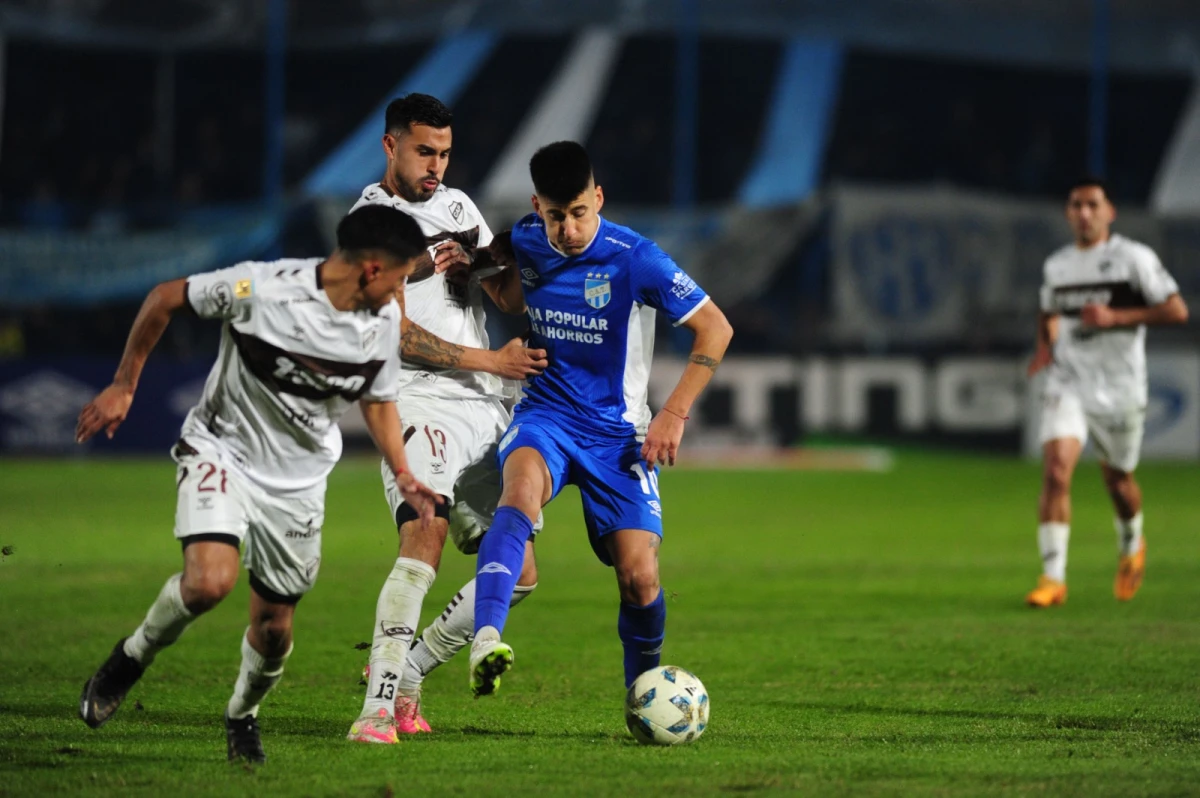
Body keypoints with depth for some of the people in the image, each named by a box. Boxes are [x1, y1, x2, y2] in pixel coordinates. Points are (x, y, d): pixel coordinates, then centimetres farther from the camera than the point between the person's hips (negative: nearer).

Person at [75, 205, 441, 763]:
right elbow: (165, 299, -9)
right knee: (210, 581, -28)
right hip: (222, 449, -4)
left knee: (274, 625, 7)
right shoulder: (261, 288, -23)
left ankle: (243, 717, 39)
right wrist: (123, 386, -6)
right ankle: (131, 658, 1)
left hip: (298, 481, 4)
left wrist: (403, 475, -3)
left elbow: (379, 401, 11)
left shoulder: (384, 320, -6)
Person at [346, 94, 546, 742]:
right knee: (425, 536, -29)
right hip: (424, 404, -8)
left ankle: (404, 671, 20)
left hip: (488, 411, 8)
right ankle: (376, 710, -30)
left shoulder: (457, 206, 19)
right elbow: (396, 334, -11)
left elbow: (511, 297, 18)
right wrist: (490, 361, -13)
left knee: (517, 573, 6)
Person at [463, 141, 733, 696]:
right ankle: (486, 644, -52)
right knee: (522, 486, -35)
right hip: (544, 416, 1)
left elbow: (715, 329, -7)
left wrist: (674, 413, -11)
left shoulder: (634, 258, -13)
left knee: (639, 577, -10)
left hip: (617, 431, -1)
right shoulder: (522, 244, -2)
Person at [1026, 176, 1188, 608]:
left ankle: (1131, 547, 46)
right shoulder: (1056, 265, 8)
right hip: (1068, 382, 2)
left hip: (1119, 388, -2)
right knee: (1056, 468, -17)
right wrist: (1045, 345, 7)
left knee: (1117, 478, 12)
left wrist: (1115, 317, -21)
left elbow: (1177, 310, -13)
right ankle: (1053, 578, -17)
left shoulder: (1134, 258, -8)